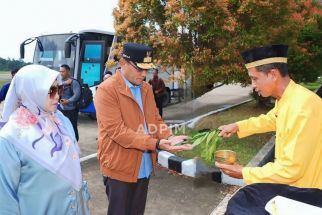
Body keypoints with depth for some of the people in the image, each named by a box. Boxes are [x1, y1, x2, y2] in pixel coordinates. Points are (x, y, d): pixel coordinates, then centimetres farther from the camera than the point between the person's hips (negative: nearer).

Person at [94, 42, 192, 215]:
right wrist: (156, 144, -28)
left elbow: (155, 120, 10)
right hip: (120, 167, -6)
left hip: (144, 167, 7)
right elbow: (117, 130, -23)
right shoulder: (106, 90, -17)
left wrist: (168, 137, -11)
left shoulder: (146, 88, 6)